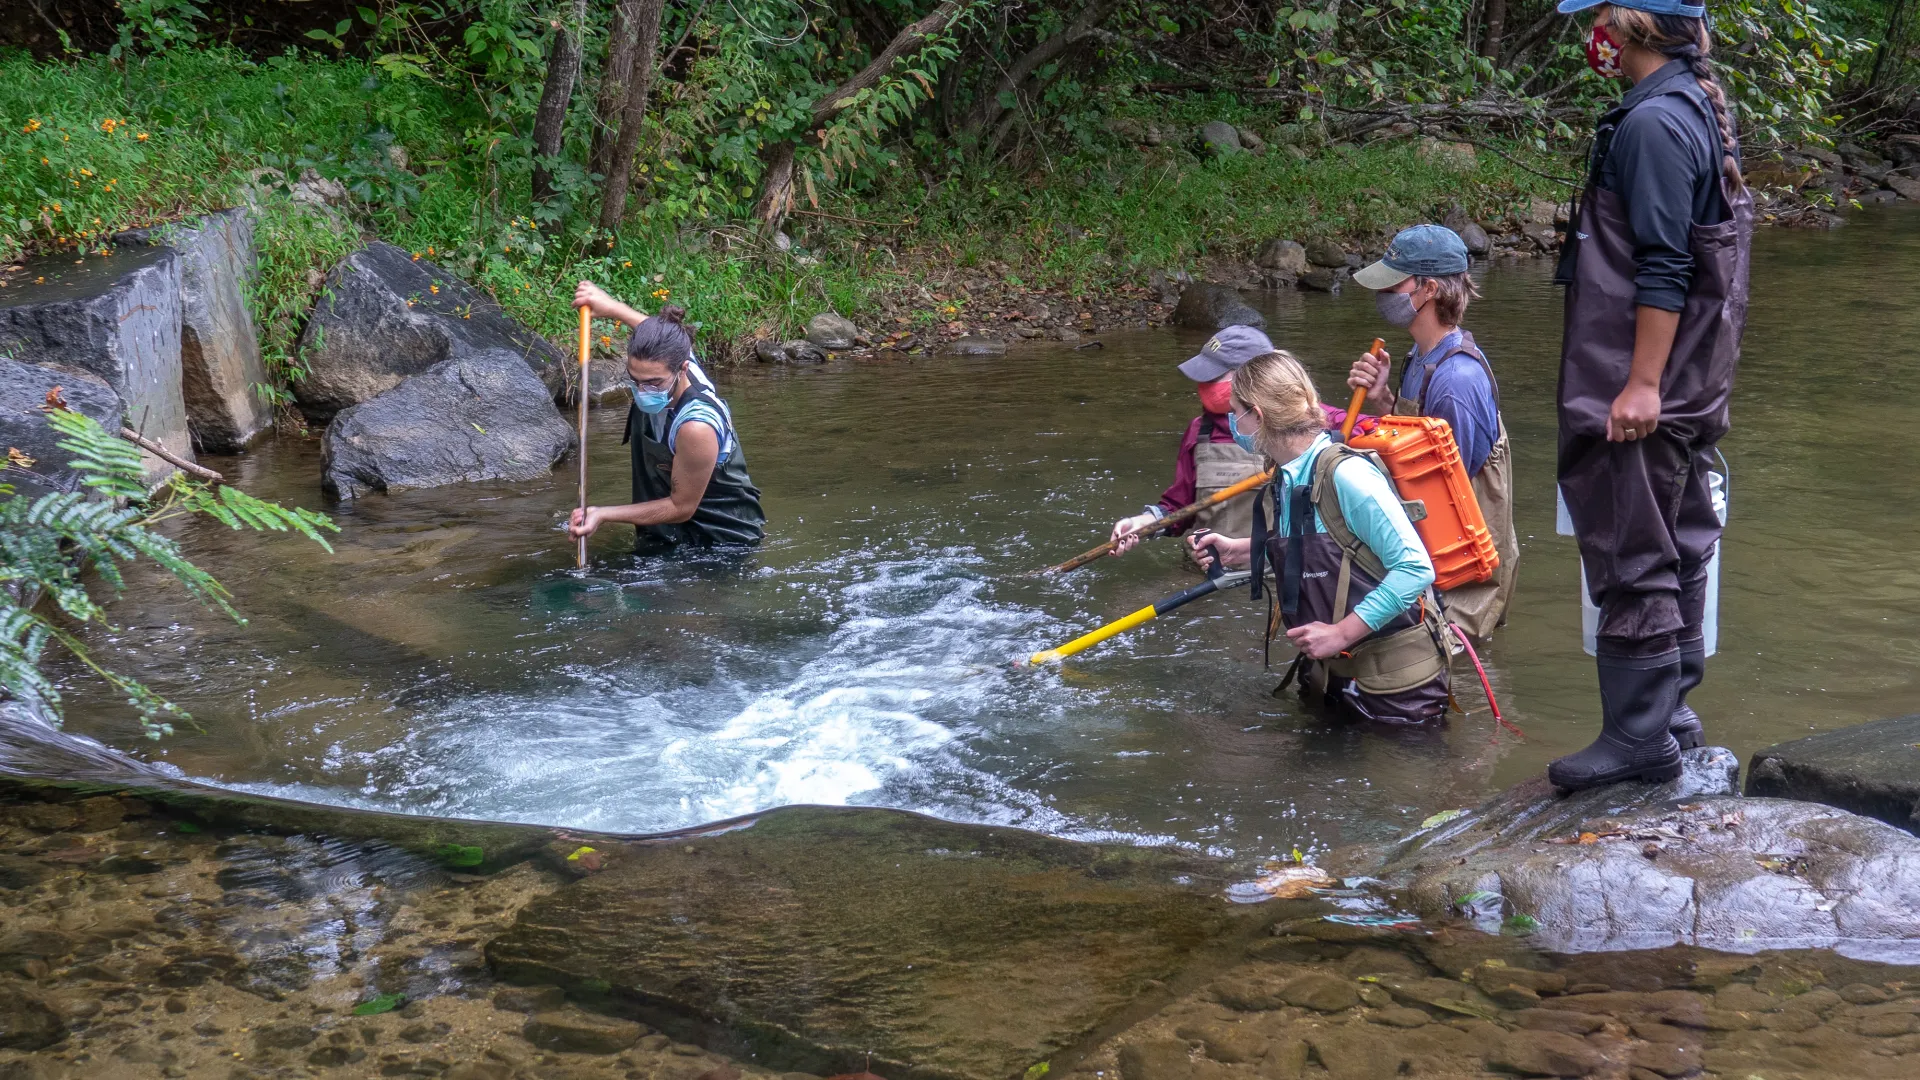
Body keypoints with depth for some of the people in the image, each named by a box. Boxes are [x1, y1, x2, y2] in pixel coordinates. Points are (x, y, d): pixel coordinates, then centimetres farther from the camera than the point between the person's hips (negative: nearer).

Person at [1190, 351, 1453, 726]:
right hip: (1337, 677, 9)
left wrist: (1341, 633, -24)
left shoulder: (1345, 474, -23)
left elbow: (1415, 568, -26)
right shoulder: (1289, 480, 4)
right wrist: (1236, 552, 12)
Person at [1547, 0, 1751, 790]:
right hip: (1686, 386, 10)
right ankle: (1670, 709, 26)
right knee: (1675, 547, 16)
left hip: (1641, 388, -10)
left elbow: (1663, 269, -22)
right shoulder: (1697, 111, 13)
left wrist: (1641, 383, -23)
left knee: (1631, 556, -5)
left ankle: (1639, 737, -1)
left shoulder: (1653, 123, -18)